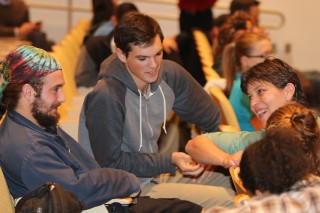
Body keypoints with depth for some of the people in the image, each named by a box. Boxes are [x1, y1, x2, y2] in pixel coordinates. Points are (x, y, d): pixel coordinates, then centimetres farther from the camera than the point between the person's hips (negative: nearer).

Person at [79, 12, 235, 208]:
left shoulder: (169, 74, -4)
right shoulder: (105, 98, -25)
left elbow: (213, 120, 12)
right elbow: (110, 164, -18)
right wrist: (170, 161, -21)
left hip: (156, 175, 8)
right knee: (222, 199, -17)